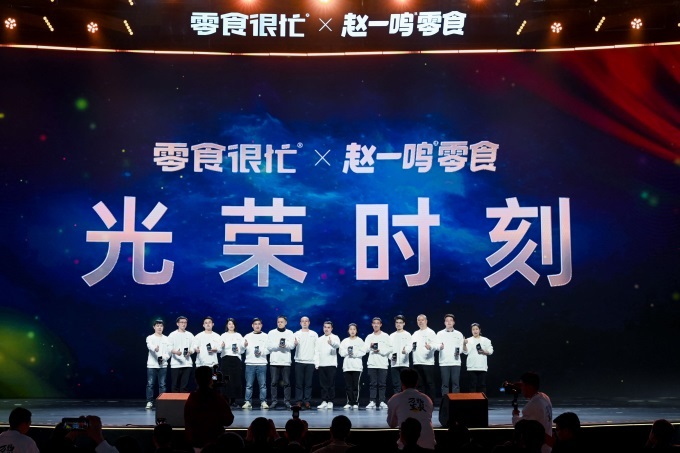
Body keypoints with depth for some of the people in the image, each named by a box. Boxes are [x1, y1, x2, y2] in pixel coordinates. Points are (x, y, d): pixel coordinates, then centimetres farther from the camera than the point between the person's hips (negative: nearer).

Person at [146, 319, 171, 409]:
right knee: (150, 384, -3)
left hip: (163, 365, 1)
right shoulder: (150, 338, 4)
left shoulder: (166, 339, 11)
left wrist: (164, 358, -14)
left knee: (162, 385, 1)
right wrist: (155, 348, -41)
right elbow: (149, 346, -18)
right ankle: (149, 402, 3)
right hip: (151, 365, -1)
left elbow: (169, 351, 6)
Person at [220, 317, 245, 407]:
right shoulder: (223, 336, 9)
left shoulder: (238, 336, 16)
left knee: (236, 380, -3)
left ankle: (233, 401, 5)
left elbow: (243, 350, 15)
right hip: (226, 359, -2)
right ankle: (226, 400, -2)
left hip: (236, 359, 2)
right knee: (226, 380, -8)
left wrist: (239, 350, -7)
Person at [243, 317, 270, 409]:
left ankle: (263, 402, 1)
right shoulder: (247, 336, 12)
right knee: (248, 385, -1)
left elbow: (268, 350, 3)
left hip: (262, 363, 0)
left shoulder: (265, 336, 11)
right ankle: (248, 402, 2)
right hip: (250, 363, 1)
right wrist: (244, 345, -17)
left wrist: (261, 352, -16)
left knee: (263, 384, -2)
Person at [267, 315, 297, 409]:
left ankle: (287, 401, 4)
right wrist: (278, 345, -18)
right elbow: (269, 346, -1)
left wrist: (285, 345, -20)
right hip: (274, 361, 0)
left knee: (286, 382, -1)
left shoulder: (290, 333, 11)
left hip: (286, 361, 0)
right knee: (274, 382, -1)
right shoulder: (271, 333, 9)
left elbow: (292, 346, 1)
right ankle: (274, 401, 5)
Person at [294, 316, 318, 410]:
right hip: (299, 361, -1)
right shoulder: (297, 334, 7)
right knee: (299, 383, -1)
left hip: (310, 361, 1)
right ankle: (299, 401, 2)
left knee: (308, 383, 1)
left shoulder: (314, 334, 11)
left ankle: (307, 401, 4)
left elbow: (317, 348, 10)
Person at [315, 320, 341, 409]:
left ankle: (330, 402, 2)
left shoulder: (335, 337, 2)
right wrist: (316, 364, 4)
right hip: (321, 365, 4)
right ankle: (324, 402, 9)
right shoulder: (319, 339, 17)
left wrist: (332, 343, -43)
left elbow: (337, 345, -20)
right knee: (323, 384, 5)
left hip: (331, 364, -4)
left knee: (331, 384, -3)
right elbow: (316, 352, 14)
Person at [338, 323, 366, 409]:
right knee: (348, 386, 1)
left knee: (355, 386, -6)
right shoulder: (345, 341, 14)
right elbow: (341, 352, 5)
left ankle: (355, 403, -1)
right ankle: (349, 402, 7)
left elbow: (363, 352, -4)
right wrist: (347, 352, -12)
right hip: (347, 366, 3)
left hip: (357, 366, -3)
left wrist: (354, 353, -14)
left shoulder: (360, 341, 6)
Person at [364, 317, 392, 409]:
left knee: (382, 384, -2)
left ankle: (382, 401, 1)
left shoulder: (385, 336, 8)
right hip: (371, 364, 2)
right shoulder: (369, 337, 16)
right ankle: (372, 401, -1)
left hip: (382, 364, -2)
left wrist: (380, 351, -13)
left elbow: (390, 349, -1)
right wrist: (370, 346, -13)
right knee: (373, 384, -1)